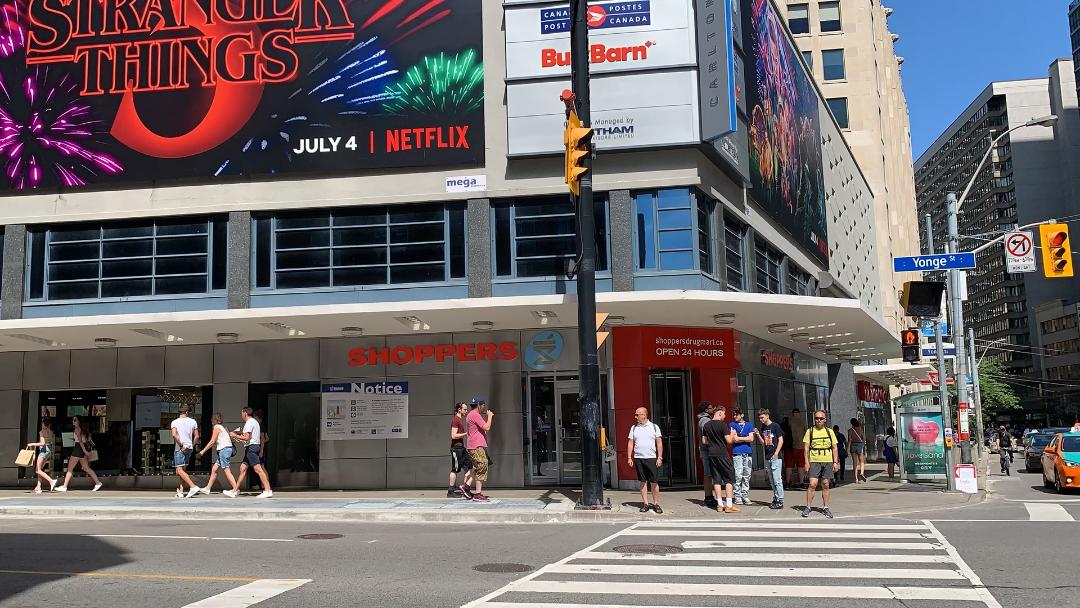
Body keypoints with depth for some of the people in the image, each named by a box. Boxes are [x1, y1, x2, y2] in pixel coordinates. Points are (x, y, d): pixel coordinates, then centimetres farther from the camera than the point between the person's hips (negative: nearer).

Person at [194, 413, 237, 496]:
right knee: (214, 469, 13)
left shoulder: (216, 427, -6)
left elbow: (212, 442, -8)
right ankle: (207, 488, 18)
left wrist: (203, 451, -2)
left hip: (224, 449, -10)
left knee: (226, 470, -11)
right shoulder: (222, 427, 19)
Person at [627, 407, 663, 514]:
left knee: (654, 482, -3)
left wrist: (659, 457, -3)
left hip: (652, 458, -2)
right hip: (638, 458, 2)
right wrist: (629, 457, 4)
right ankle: (645, 504, 9)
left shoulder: (654, 427, 5)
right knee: (642, 482, 4)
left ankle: (656, 504, 6)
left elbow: (659, 443, 4)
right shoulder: (634, 428, 10)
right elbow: (630, 443, 11)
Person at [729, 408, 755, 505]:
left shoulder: (749, 425, 14)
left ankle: (745, 496, 11)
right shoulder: (732, 425, 9)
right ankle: (737, 497, -2)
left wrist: (739, 438, -1)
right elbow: (733, 439, -4)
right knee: (738, 476, -7)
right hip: (737, 453, -3)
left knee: (747, 476, 4)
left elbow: (751, 438, 2)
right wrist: (745, 438, 0)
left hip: (748, 453, 3)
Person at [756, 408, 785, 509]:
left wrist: (776, 453, -14)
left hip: (776, 457, -7)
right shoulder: (762, 428, 14)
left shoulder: (775, 426, -5)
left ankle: (780, 501, -5)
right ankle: (775, 499, 18)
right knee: (772, 481, 11)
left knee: (777, 479, -8)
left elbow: (781, 440, -7)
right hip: (767, 457, 7)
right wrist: (758, 435, -2)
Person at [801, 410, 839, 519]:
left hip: (828, 462, 2)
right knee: (812, 484, -10)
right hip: (814, 461, -2)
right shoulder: (810, 431, 4)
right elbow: (806, 448, 3)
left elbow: (835, 448, 11)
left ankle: (825, 508, 16)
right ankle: (808, 507, -2)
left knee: (825, 485, 5)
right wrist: (806, 462, -6)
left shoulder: (829, 431, 10)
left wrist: (835, 462, 2)